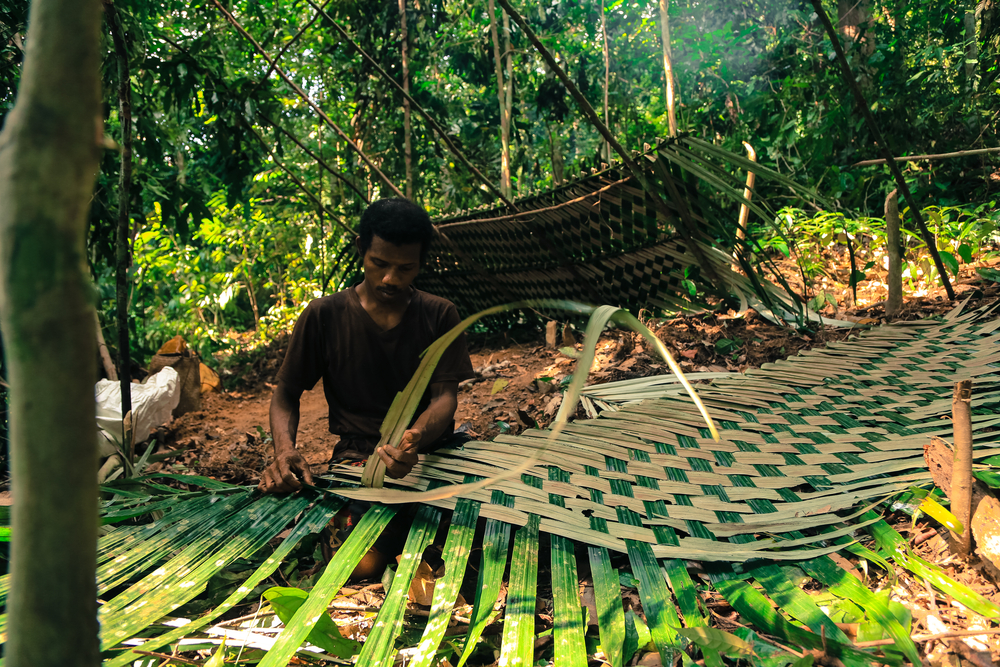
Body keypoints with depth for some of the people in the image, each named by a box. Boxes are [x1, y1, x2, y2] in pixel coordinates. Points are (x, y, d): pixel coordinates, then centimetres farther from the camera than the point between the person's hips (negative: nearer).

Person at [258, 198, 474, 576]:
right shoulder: (324, 316, -1)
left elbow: (445, 396, -6)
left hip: (433, 449, 2)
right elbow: (286, 393, 7)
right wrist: (284, 447, -17)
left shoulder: (439, 315, 3)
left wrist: (415, 438, -31)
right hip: (359, 457, -1)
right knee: (366, 566, -26)